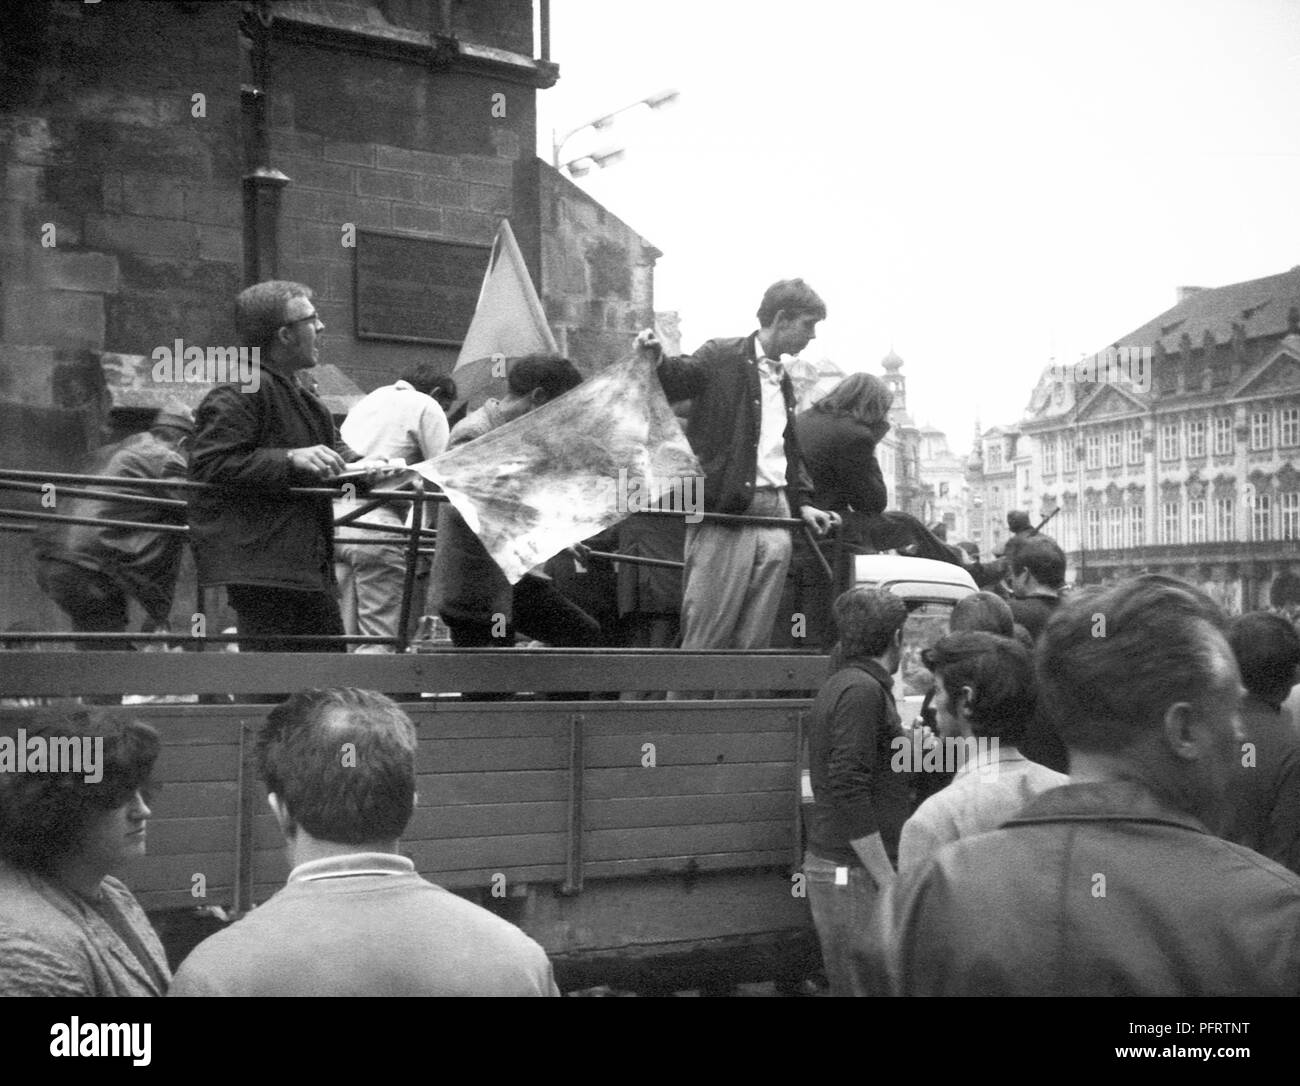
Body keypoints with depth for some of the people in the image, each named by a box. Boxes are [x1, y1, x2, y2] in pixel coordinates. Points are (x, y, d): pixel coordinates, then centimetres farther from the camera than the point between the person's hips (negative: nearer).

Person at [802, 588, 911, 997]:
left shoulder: (841, 684, 16)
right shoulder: (863, 690, -14)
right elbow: (849, 792, -21)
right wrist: (888, 881, -19)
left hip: (833, 862, 10)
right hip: (852, 871, -10)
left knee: (850, 984, 14)